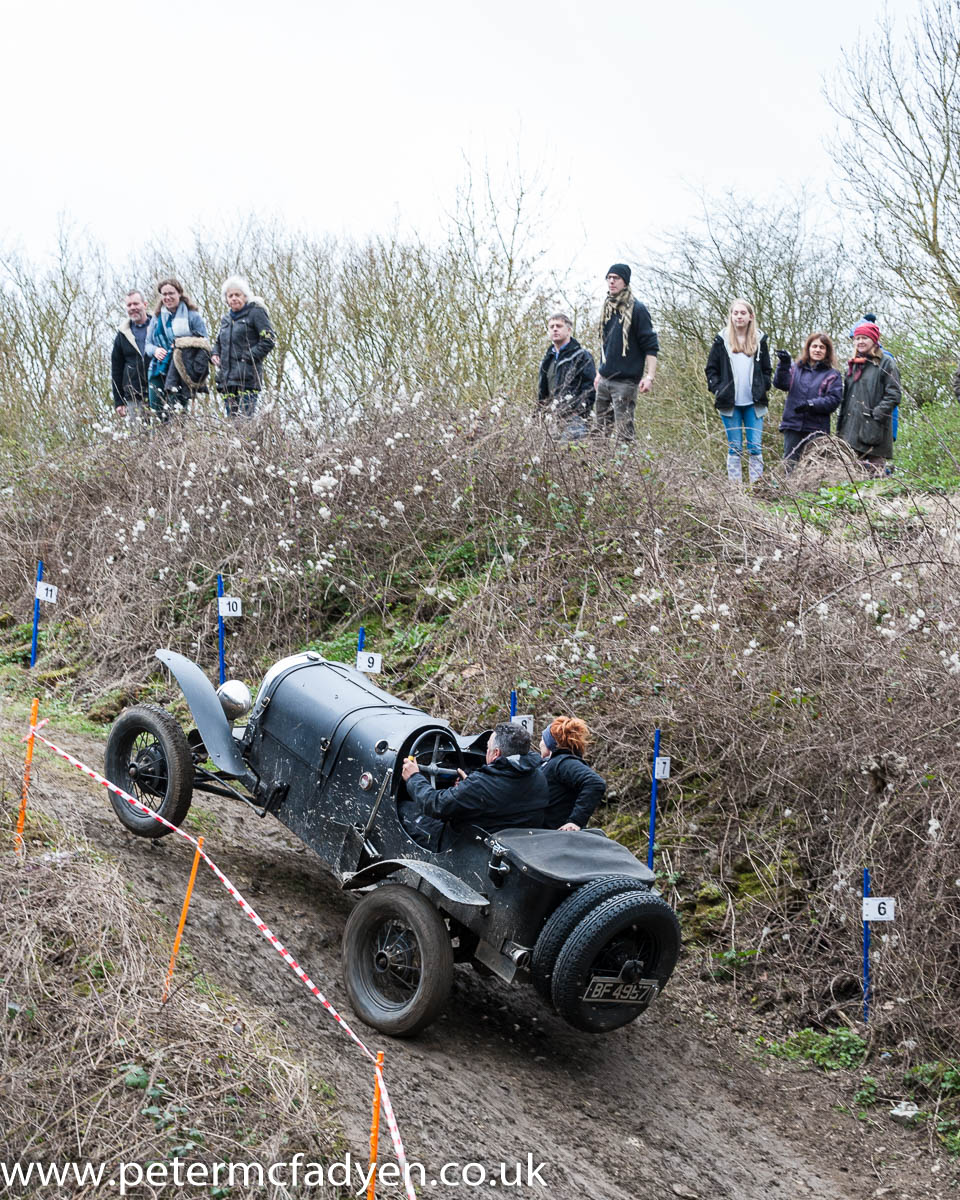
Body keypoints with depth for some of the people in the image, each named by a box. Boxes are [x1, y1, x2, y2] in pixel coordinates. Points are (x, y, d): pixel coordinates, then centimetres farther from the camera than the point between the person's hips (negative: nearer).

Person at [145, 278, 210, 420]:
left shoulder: (192, 316, 3)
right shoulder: (157, 318, 16)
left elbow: (204, 345, 1)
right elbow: (148, 344, 18)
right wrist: (155, 350, -6)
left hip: (182, 375, -4)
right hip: (158, 374, 4)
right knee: (157, 410, 1)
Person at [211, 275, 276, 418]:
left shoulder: (256, 312, -1)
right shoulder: (226, 318, 20)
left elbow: (269, 340, -8)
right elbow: (218, 341, 33)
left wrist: (248, 357, -13)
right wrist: (215, 354, 11)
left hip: (248, 378, -7)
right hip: (227, 379, 7)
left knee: (245, 417, -15)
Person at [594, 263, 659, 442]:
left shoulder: (636, 310, -7)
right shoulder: (607, 308, 15)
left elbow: (651, 346, -10)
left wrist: (650, 377, -20)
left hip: (626, 381, -7)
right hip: (604, 380, 7)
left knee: (624, 433, -10)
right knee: (601, 430, 8)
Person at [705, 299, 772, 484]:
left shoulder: (759, 340, 8)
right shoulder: (722, 340, 4)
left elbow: (767, 371, 13)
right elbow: (711, 369, 8)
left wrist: (762, 389, 0)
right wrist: (717, 389, -5)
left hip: (753, 403, 1)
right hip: (730, 403, -1)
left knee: (756, 447, -3)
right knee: (734, 447, 2)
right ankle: (735, 486, 4)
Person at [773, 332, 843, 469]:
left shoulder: (832, 375, 5)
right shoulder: (796, 368, 13)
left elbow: (834, 400, -5)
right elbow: (781, 384, -2)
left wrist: (811, 404, -17)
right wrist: (783, 365, -19)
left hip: (816, 428, -2)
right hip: (793, 424, 2)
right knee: (790, 464, 3)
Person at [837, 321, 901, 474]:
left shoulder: (886, 363, 2)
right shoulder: (853, 365, 22)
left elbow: (893, 395, -6)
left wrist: (876, 414, -16)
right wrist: (840, 425, 15)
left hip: (874, 430, -6)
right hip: (851, 429, 6)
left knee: (875, 472, -8)